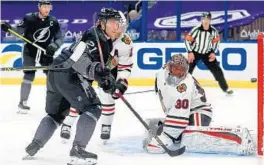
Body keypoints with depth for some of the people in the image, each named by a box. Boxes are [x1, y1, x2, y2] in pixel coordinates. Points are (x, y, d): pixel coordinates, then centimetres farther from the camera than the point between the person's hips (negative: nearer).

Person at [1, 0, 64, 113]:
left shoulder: (53, 21, -6)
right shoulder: (29, 18, -14)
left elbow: (59, 38, -2)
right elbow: (19, 31, -14)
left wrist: (55, 45, -22)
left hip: (46, 52, 3)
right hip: (30, 51, -3)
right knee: (29, 75, -12)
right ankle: (22, 102, -3)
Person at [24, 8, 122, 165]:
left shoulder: (106, 42, 18)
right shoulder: (93, 35, -12)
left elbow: (99, 65, 20)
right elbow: (77, 58, -23)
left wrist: (107, 81, 2)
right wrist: (95, 70, -36)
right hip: (68, 75, -11)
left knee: (56, 113, 23)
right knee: (92, 108, -12)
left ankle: (34, 145, 28)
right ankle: (78, 149, -15)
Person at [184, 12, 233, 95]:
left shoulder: (213, 30, -13)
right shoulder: (196, 29, -22)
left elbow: (216, 41, 3)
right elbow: (187, 40, -16)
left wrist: (213, 52, -6)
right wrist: (190, 52, -20)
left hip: (207, 53, 3)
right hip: (195, 52, -3)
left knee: (217, 69, 0)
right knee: (187, 70, -13)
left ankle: (225, 88, 13)